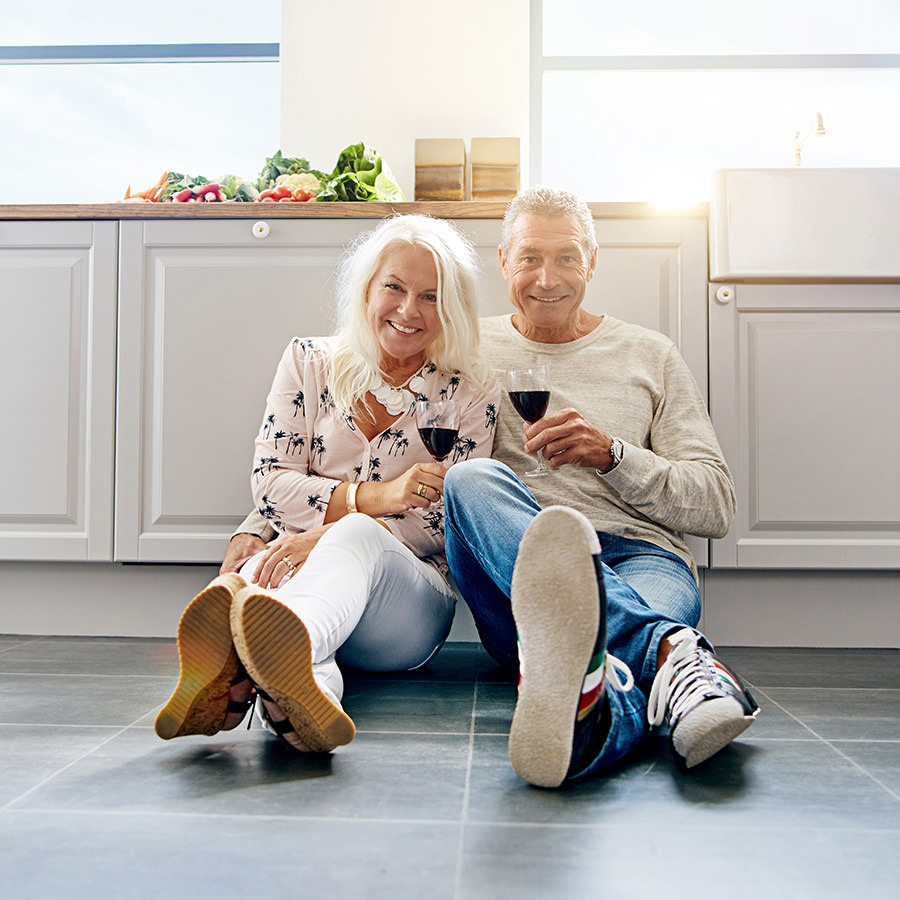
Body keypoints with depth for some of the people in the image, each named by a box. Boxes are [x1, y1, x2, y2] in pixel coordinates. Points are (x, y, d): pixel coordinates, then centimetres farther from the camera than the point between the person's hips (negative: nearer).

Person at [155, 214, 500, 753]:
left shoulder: (472, 392, 7)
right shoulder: (310, 363, 12)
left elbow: (454, 521, -1)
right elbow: (269, 485, 4)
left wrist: (332, 535, -16)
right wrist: (374, 495, -13)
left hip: (413, 598, -2)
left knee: (355, 537, -38)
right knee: (262, 568, -36)